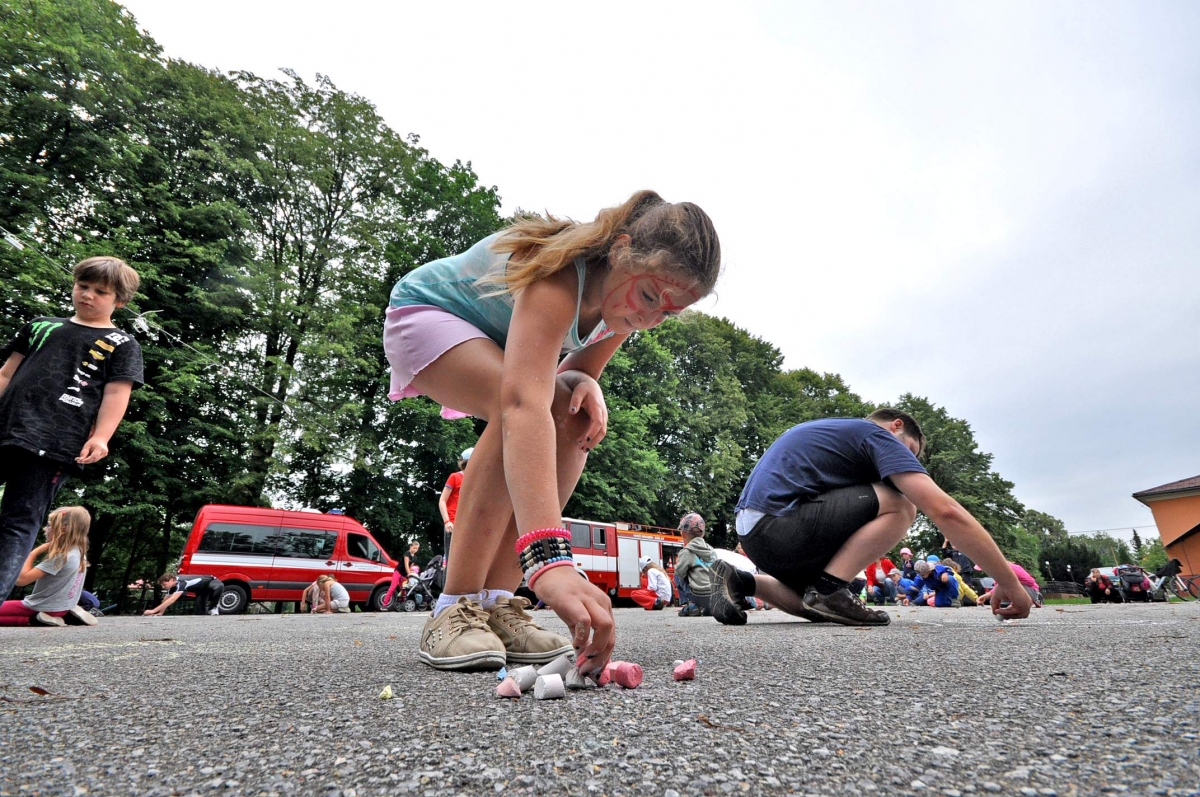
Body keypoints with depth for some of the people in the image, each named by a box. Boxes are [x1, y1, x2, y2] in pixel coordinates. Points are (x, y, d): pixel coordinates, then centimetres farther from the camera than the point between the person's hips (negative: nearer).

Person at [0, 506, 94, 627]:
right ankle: (68, 615, 9)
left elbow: (21, 579, -22)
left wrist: (33, 553, -14)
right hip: (64, 606, 8)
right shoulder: (80, 553, 1)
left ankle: (36, 619, -10)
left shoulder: (60, 556, -24)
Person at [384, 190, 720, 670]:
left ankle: (495, 604, -12)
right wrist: (548, 559, -65)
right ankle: (455, 610, -24)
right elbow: (523, 404, -55)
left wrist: (583, 383, -29)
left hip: (493, 340, 7)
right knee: (523, 411, -34)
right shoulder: (559, 276, -39)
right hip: (423, 313, -7)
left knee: (575, 422, -17)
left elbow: (578, 369, -3)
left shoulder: (623, 291, -14)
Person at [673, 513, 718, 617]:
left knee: (677, 577, 16)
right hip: (716, 597, 6)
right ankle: (710, 608, 14)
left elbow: (680, 572, -6)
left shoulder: (687, 552, -4)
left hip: (700, 596, -6)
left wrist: (677, 564, 16)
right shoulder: (711, 550, 14)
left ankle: (690, 606, 4)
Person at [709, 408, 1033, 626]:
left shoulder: (836, 429, 29)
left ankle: (741, 583, 9)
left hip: (754, 533, 9)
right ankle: (829, 589, -6)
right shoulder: (878, 436, 2)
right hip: (778, 524, -9)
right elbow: (946, 512, -8)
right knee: (901, 505, -2)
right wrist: (1010, 583, -1)